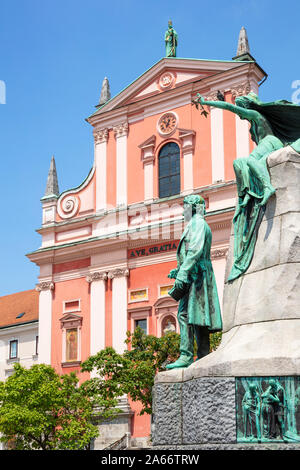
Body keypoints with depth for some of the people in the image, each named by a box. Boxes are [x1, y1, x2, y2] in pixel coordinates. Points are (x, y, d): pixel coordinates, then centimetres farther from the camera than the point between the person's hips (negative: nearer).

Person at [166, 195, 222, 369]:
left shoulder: (197, 223, -6)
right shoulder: (202, 225, 26)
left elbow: (195, 250, -20)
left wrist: (182, 273, -26)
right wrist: (179, 270, 28)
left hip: (195, 276, -10)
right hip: (198, 275, 10)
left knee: (185, 313, -15)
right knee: (199, 316, 6)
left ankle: (187, 356, -21)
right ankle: (203, 358, 5)